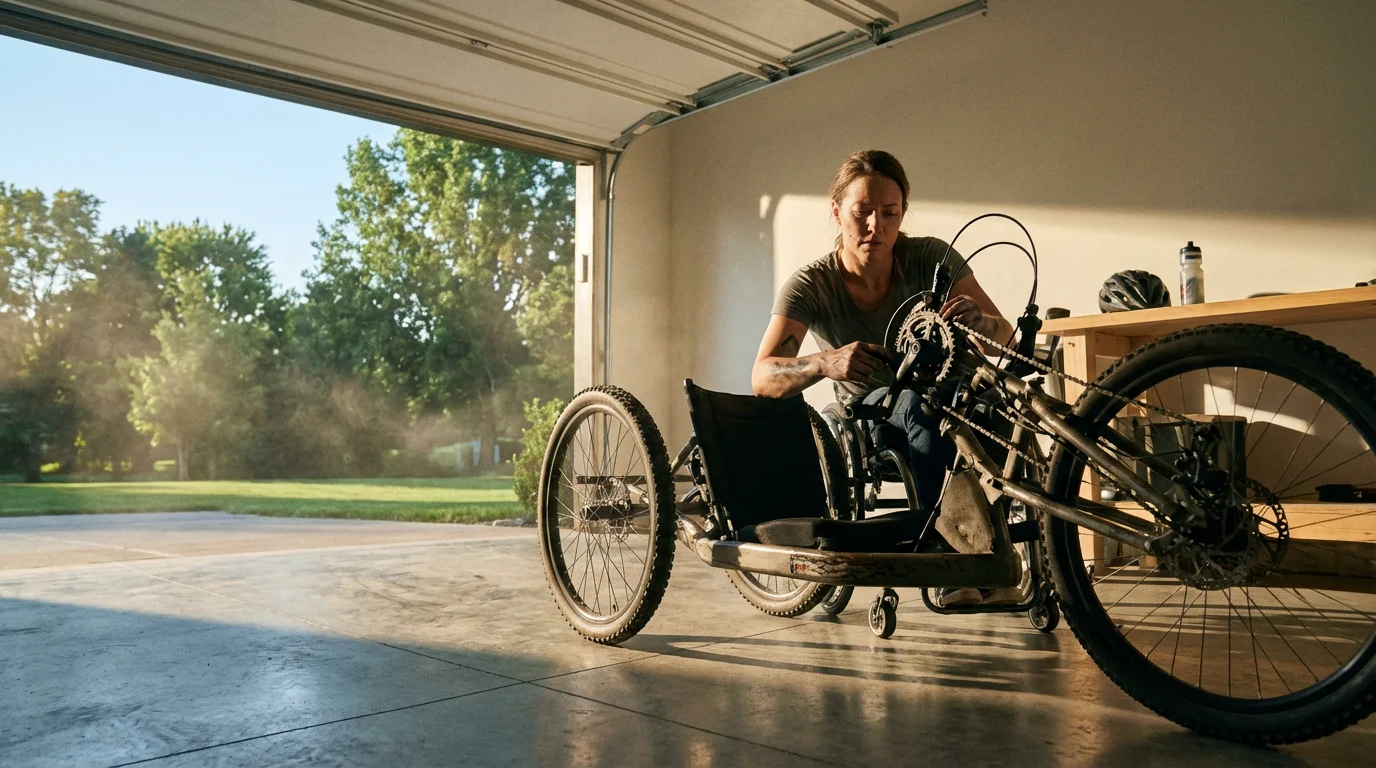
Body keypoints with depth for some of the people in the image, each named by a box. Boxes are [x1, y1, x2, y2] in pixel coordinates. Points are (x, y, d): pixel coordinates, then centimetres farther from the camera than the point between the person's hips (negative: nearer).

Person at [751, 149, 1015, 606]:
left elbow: (1005, 335, -18)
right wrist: (826, 362, -51)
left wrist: (979, 321, -43)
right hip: (868, 422, -1)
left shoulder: (928, 257, -13)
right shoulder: (811, 286, -17)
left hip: (950, 409, 2)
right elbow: (762, 377, -30)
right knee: (918, 400, -36)